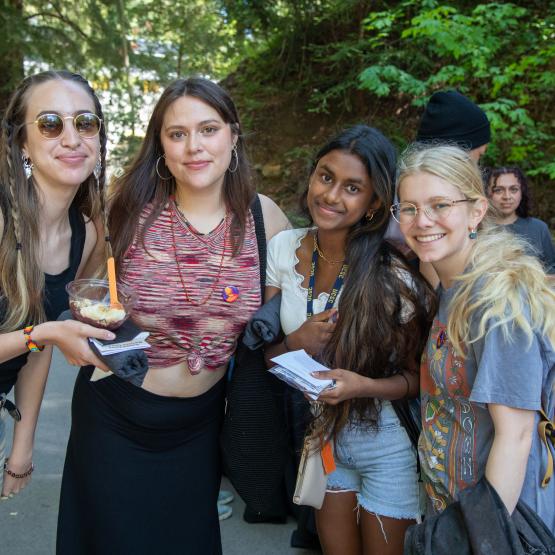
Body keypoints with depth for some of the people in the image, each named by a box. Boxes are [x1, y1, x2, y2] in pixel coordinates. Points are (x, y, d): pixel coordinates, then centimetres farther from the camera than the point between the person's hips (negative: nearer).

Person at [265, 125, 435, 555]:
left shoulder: (393, 278, -21)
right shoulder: (284, 248, -9)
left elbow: (416, 375, -10)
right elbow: (264, 351, 0)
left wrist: (365, 386, -29)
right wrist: (296, 342, -22)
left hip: (385, 446, -4)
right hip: (322, 436, 4)